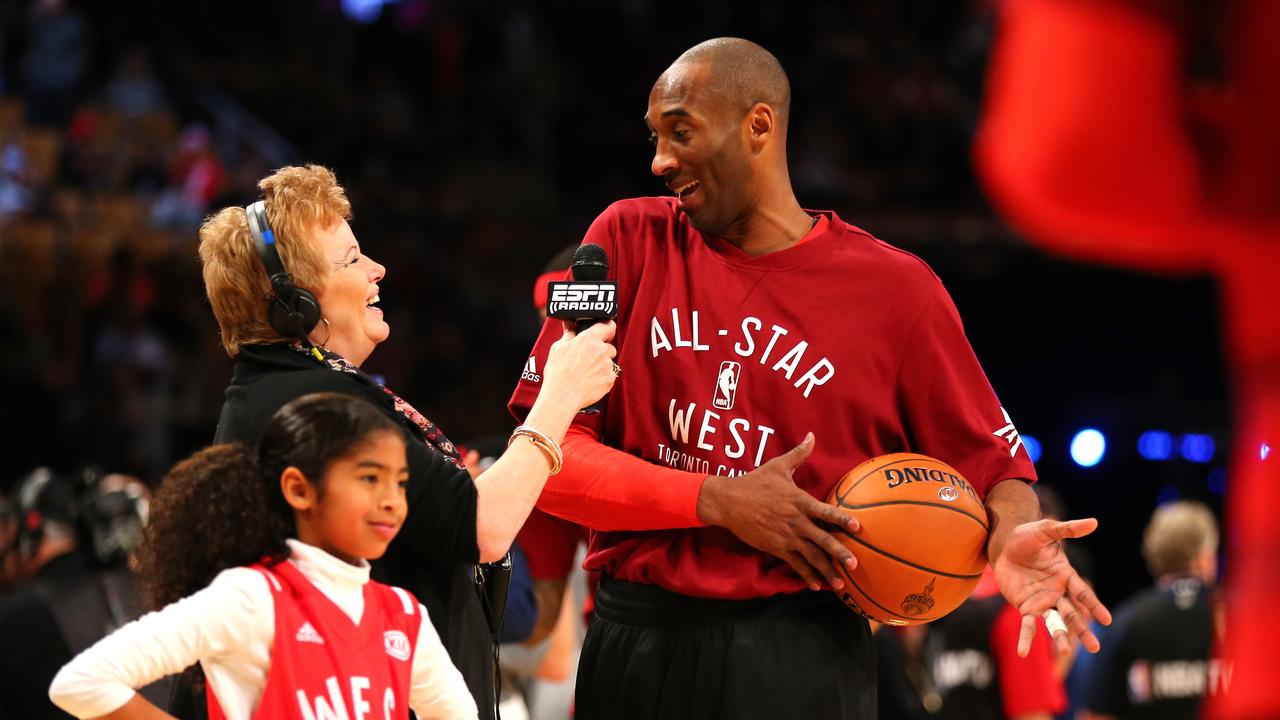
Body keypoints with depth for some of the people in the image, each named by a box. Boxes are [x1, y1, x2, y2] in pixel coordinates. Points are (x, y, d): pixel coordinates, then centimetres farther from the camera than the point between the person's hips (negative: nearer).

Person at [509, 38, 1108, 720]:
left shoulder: (895, 289, 0)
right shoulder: (631, 240, 4)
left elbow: (990, 460, 5)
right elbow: (549, 453, -2)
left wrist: (1011, 537, -18)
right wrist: (719, 503, -14)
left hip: (800, 657, -2)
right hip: (633, 642, 2)